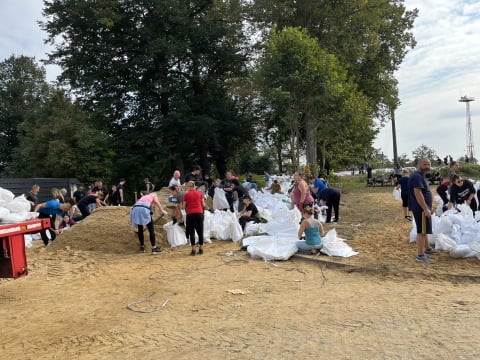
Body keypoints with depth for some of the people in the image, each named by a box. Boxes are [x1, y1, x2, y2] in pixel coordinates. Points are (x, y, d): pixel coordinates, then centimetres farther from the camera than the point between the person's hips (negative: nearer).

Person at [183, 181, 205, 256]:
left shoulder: (186, 194, 1)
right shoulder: (199, 193, 6)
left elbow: (184, 206, 3)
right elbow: (203, 205, 9)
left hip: (190, 214, -2)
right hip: (199, 213, 2)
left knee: (191, 232, 5)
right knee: (200, 231, 10)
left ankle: (193, 250, 4)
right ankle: (201, 249, 15)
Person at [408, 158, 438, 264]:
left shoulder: (421, 176, 16)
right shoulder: (417, 176, -18)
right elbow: (417, 193, -26)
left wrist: (428, 208, 25)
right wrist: (425, 209, -26)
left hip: (423, 208, 11)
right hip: (421, 209, -11)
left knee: (424, 230, 22)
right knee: (422, 231, -8)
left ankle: (427, 249, 37)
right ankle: (420, 255, -5)